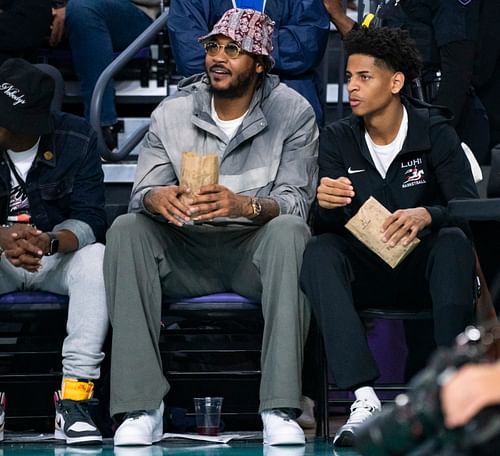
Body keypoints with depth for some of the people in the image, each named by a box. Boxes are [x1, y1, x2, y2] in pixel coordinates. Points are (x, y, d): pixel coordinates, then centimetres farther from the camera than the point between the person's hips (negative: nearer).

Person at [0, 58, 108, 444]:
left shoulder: (77, 140, -8)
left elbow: (91, 220, -14)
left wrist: (49, 242, -36)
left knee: (97, 258, -33)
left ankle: (75, 397, -32)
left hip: (58, 255, 0)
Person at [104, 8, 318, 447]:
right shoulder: (172, 113, 5)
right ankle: (141, 407, -30)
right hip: (185, 254, 2)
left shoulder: (293, 112, -2)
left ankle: (280, 410, -38)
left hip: (255, 250, -2)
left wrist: (243, 205, -34)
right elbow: (143, 192, -3)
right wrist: (158, 198, -29)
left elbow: (295, 203, -12)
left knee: (290, 230, -34)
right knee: (126, 230, -25)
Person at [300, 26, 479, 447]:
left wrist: (427, 215, -38)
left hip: (422, 270, -2)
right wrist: (327, 205, -33)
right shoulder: (337, 139, 1)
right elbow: (329, 226, -7)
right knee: (319, 251, -29)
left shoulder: (434, 131, -5)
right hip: (365, 276, 2)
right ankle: (364, 398, -42)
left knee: (455, 241, -33)